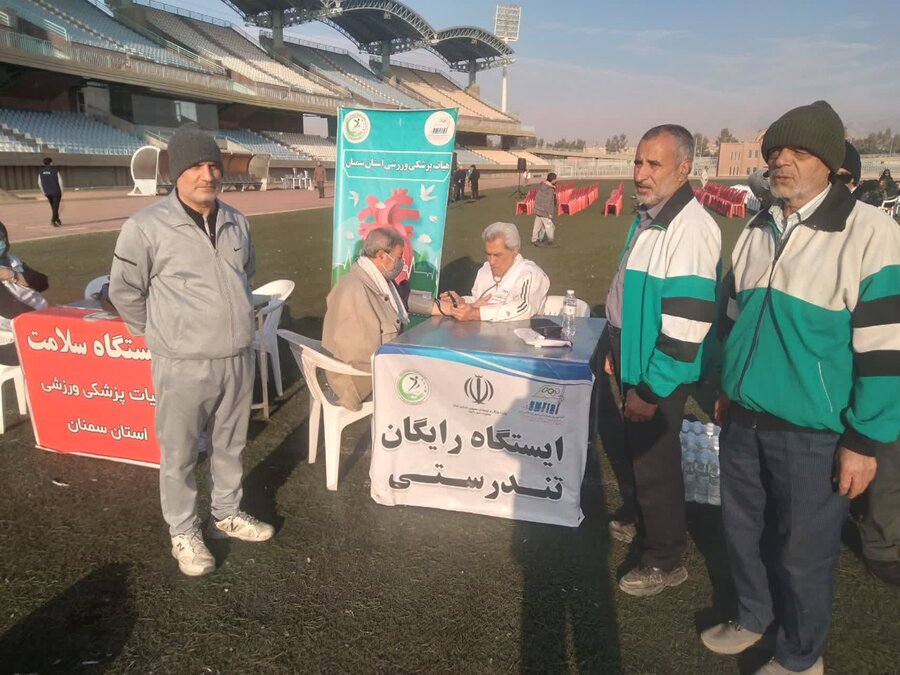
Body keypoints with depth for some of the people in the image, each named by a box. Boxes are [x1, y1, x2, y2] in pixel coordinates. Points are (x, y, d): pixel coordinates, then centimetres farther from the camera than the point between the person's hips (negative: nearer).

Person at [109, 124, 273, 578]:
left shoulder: (237, 223, 5)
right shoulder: (147, 227, -13)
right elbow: (124, 291, -3)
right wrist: (161, 336, 4)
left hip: (237, 359, 5)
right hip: (183, 366, -5)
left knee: (230, 446, 20)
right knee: (179, 455, 10)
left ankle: (226, 514, 40)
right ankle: (184, 533, 30)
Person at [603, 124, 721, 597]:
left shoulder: (690, 228, -23)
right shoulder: (648, 217, 7)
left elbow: (687, 323, -26)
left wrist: (651, 391, -22)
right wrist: (616, 350, 21)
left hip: (660, 376, -9)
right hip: (636, 364, 9)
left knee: (655, 461, 4)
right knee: (638, 451, 22)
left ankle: (665, 561, 24)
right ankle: (646, 523, 44)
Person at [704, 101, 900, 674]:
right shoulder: (758, 230, 7)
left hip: (814, 434, -5)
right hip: (744, 422, 6)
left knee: (804, 551, 11)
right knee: (745, 531, 20)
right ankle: (754, 617, 45)